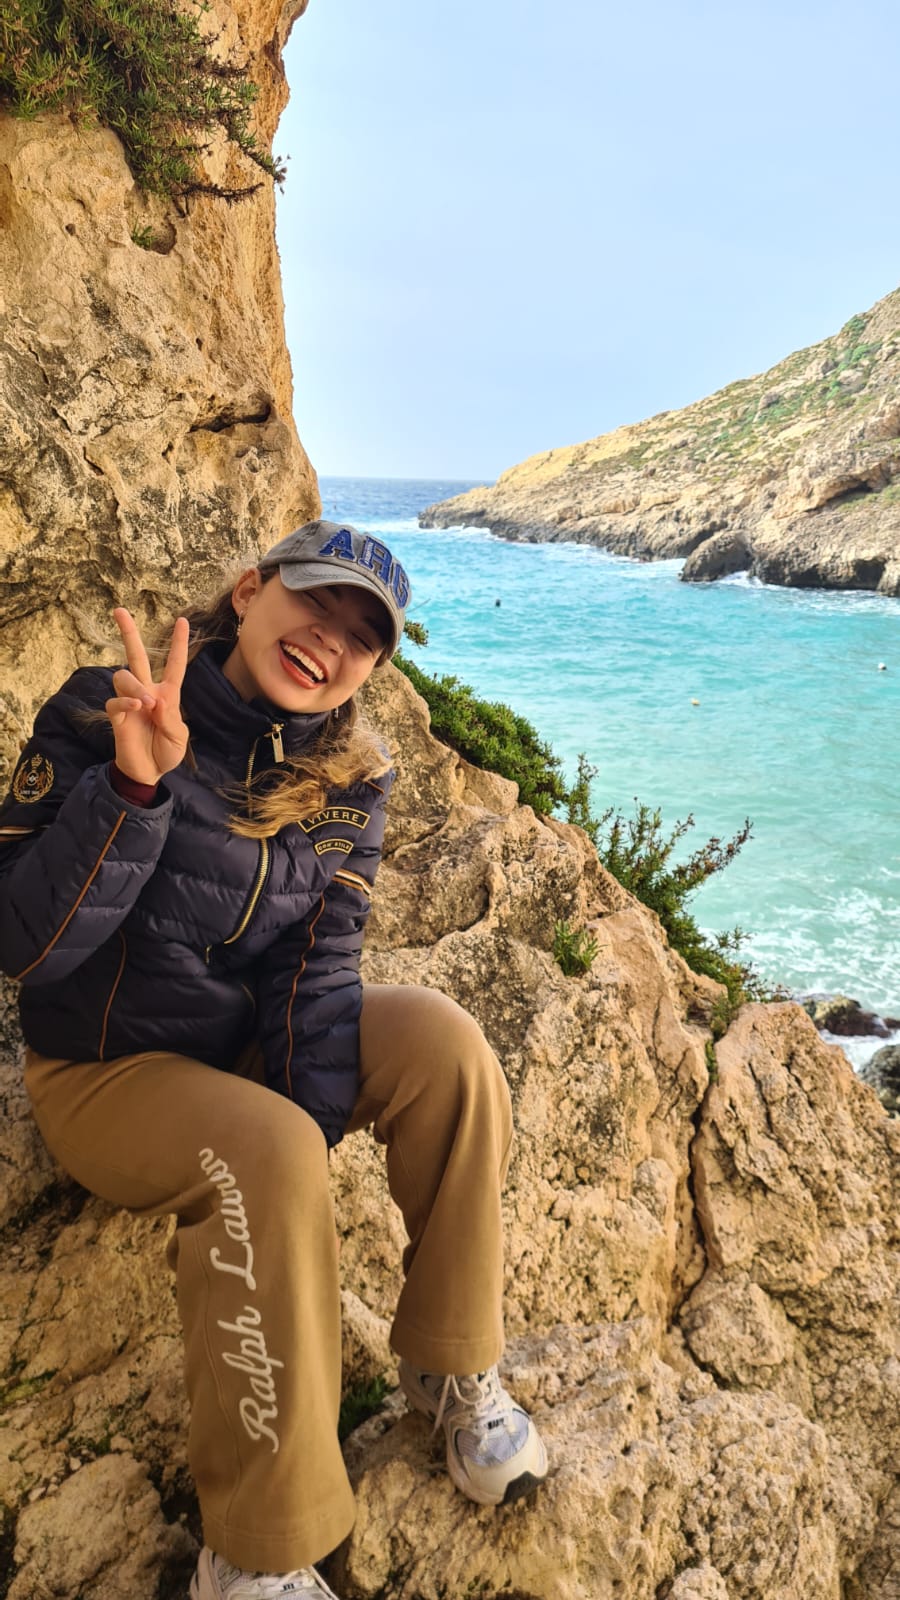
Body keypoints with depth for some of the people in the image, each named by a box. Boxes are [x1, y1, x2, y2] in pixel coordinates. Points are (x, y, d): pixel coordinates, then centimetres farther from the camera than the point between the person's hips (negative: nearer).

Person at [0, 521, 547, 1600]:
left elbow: (319, 963, -8)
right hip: (107, 1066, -4)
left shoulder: (348, 778, -4)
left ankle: (451, 1369, -1)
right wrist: (137, 783, -38)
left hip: (252, 1046, 4)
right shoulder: (96, 717, -17)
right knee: (265, 1154, -32)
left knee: (442, 1045, -20)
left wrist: (321, 1120, -22)